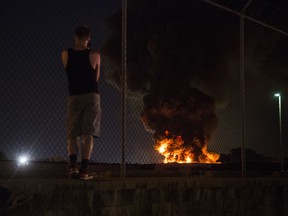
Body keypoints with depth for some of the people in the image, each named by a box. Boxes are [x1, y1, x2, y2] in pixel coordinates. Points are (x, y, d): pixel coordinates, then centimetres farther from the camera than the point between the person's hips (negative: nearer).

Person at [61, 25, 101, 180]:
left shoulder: (66, 54, 1)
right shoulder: (94, 55, -2)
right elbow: (96, 78, 8)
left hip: (74, 96, 1)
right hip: (92, 96, -1)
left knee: (72, 134, 6)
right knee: (88, 134, -2)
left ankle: (73, 165, -12)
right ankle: (84, 169, -8)